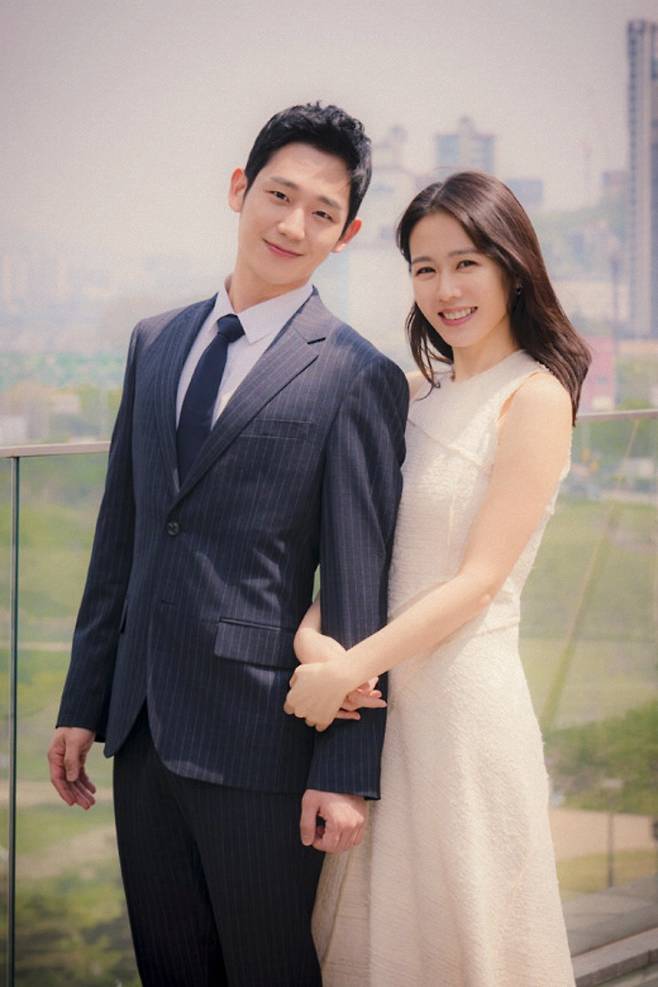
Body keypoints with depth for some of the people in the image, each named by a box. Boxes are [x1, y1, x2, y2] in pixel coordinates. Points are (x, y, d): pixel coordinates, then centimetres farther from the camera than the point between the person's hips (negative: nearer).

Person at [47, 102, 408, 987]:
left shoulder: (358, 379, -8)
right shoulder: (157, 343, 11)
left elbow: (360, 589, -10)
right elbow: (121, 536, 14)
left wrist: (348, 772, -12)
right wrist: (84, 703, 12)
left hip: (259, 742, -6)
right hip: (143, 722, 6)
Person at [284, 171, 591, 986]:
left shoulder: (534, 397, -9)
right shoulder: (416, 391, 10)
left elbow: (479, 579, -15)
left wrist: (348, 670, -19)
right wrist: (309, 633, -14)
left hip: (461, 697, -6)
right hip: (380, 693, 6)